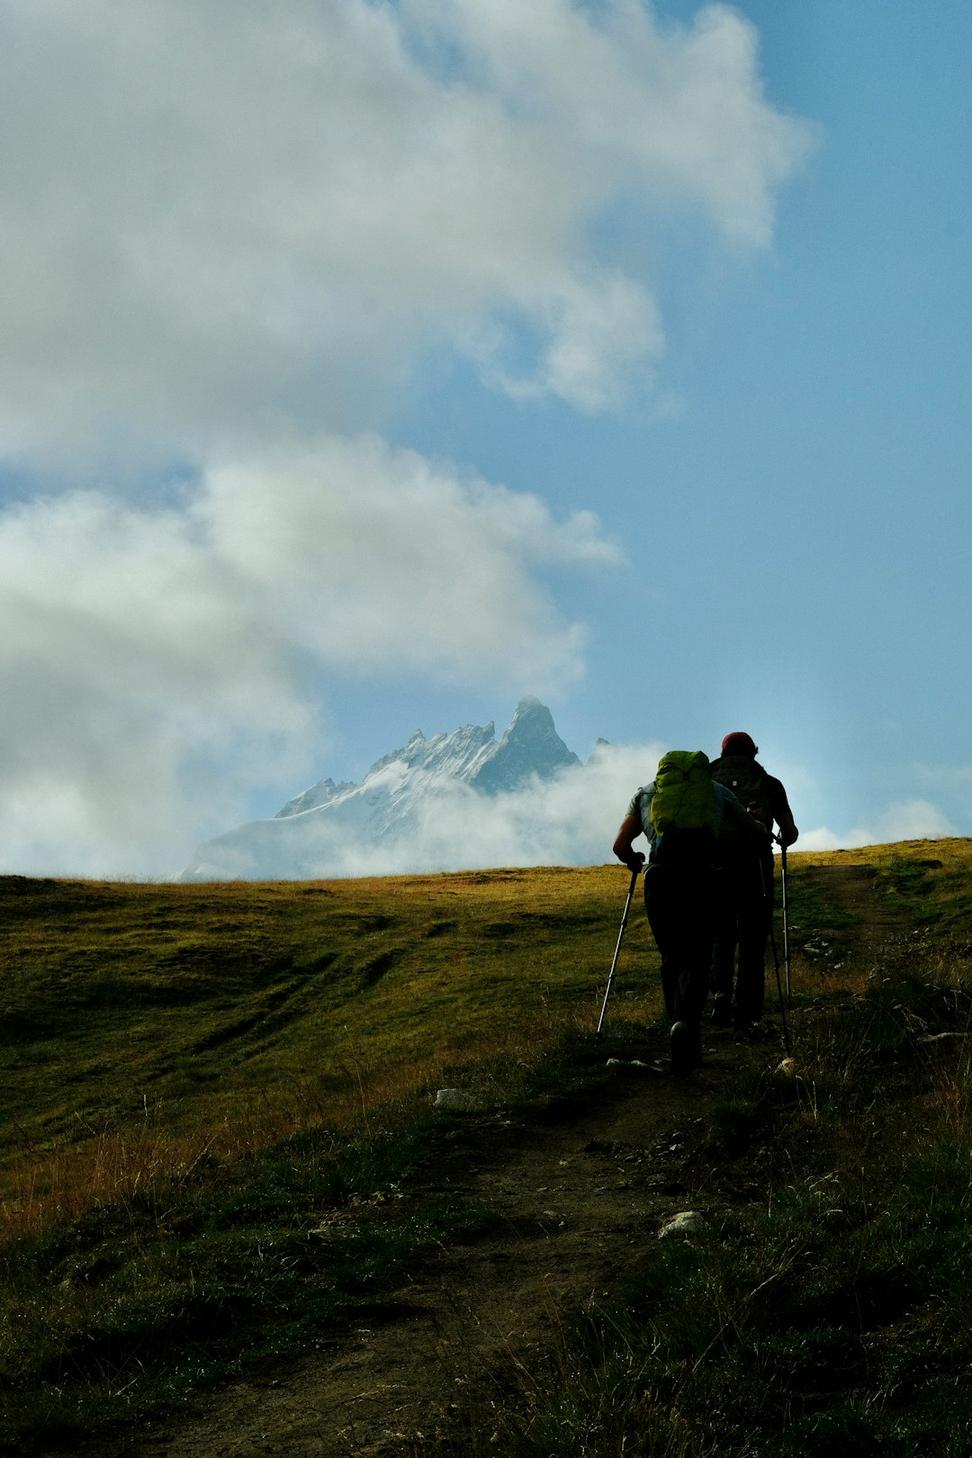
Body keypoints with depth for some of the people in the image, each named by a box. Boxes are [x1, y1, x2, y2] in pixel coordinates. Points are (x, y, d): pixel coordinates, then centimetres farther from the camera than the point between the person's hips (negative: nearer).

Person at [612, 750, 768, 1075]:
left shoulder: (646, 792, 25)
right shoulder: (716, 791, 25)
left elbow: (620, 845, 19)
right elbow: (759, 833, 31)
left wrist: (633, 861, 41)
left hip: (659, 877, 1)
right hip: (701, 877, -1)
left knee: (672, 959, 15)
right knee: (697, 960, 1)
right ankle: (686, 1022, -26)